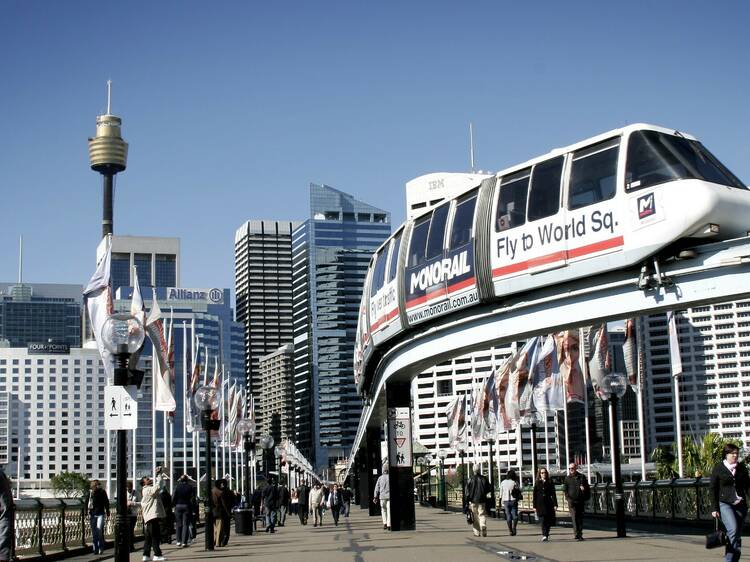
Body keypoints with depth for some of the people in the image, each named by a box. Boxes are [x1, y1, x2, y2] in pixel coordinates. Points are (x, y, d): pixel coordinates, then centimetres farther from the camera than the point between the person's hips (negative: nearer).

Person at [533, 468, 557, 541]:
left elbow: (553, 494, 4)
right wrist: (534, 506, 2)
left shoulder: (550, 482, 6)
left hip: (548, 504, 1)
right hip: (540, 504, -1)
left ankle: (546, 534, 20)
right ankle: (544, 535, -17)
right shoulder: (537, 483, 7)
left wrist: (555, 504, -4)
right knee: (542, 520, -12)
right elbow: (535, 495, 7)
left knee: (548, 520, 4)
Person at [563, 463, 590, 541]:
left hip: (580, 501, 2)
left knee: (580, 518, 7)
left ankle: (580, 534, 16)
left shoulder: (582, 477, 8)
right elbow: (564, 490, 5)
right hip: (572, 501, -2)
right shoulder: (567, 478, 7)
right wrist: (568, 498, -8)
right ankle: (577, 534, -14)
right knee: (574, 517, -11)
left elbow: (587, 488, 14)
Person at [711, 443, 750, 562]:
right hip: (724, 504, -4)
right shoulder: (718, 469, -1)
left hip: (740, 505, 4)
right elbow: (713, 489, 0)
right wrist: (714, 508, -4)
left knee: (737, 534, 4)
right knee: (733, 529, -23)